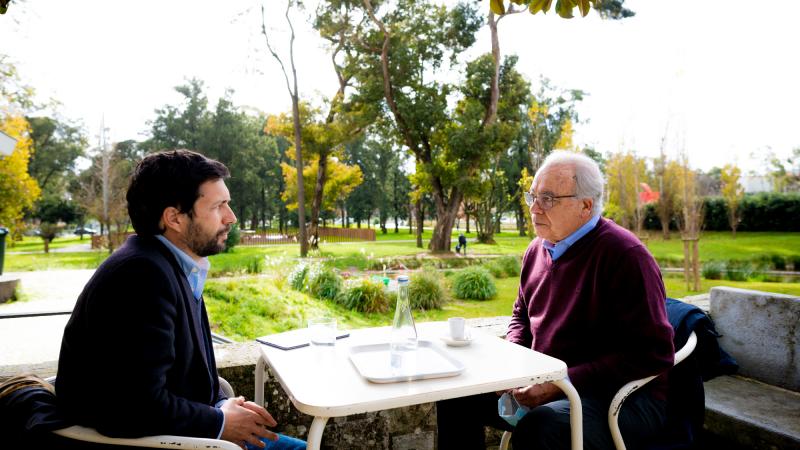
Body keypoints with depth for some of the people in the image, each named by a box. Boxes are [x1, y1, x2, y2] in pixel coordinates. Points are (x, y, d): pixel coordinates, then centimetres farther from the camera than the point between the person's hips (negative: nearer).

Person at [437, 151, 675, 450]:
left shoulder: (624, 255, -18)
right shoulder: (537, 249, 6)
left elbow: (653, 353, -21)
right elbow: (521, 314, 20)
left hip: (618, 397, -7)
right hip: (543, 383, 7)